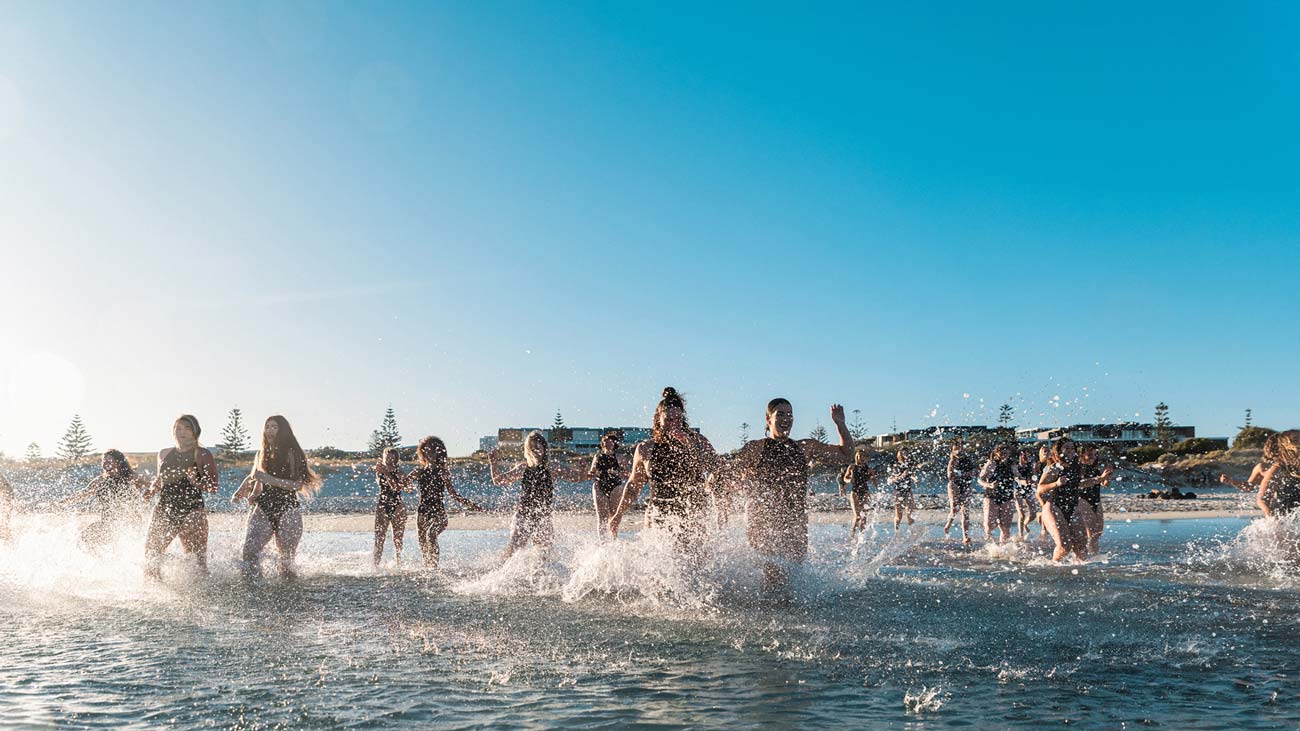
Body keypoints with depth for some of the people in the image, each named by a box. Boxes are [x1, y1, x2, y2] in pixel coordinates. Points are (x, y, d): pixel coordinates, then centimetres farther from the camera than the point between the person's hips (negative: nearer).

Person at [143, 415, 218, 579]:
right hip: (164, 510, 4)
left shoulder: (203, 456, 0)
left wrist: (196, 481, -21)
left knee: (197, 560, -7)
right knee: (151, 552, -3)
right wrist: (151, 491, 8)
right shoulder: (164, 454, 13)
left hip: (192, 511, -4)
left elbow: (213, 487, -3)